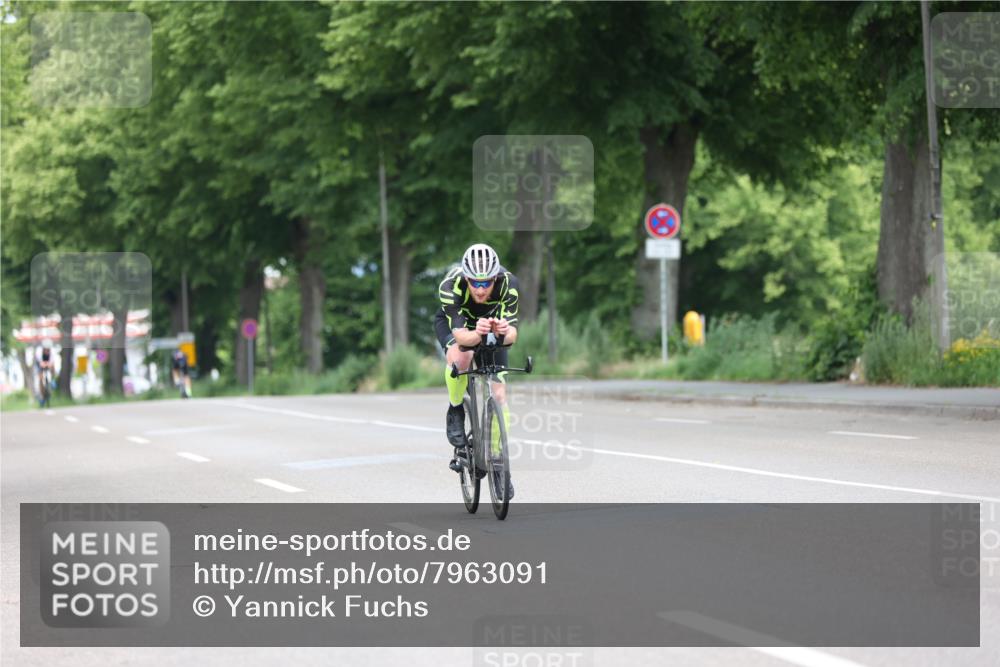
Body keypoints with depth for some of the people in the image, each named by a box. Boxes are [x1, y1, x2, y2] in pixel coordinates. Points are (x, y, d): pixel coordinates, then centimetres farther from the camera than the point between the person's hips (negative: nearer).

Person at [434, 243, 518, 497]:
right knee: (459, 358, -36)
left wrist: (504, 332, -63)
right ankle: (455, 411, -8)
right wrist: (477, 334, -67)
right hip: (452, 323, -2)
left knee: (498, 390, -8)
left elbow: (513, 333, -39)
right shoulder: (451, 286, -39)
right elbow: (459, 334, -45)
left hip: (492, 324, 2)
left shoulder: (508, 284, -35)